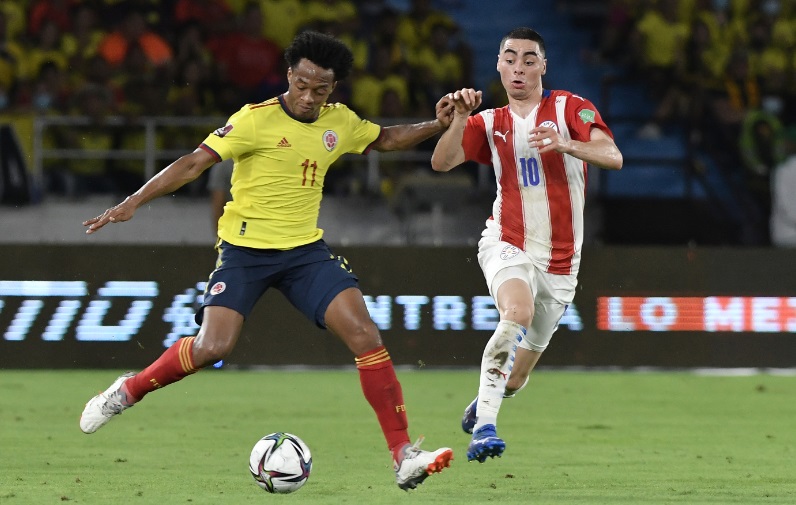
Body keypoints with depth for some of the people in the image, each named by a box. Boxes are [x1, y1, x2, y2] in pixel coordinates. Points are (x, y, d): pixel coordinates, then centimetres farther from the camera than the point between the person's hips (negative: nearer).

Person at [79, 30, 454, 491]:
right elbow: (195, 164, -13)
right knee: (212, 347, -18)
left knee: (365, 335, -13)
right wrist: (133, 203, -19)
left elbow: (386, 139, 26)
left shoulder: (339, 122, 6)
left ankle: (404, 456, -11)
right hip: (246, 249, -4)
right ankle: (128, 391, 11)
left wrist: (437, 125, 12)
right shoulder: (256, 120, -11)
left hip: (306, 249, 4)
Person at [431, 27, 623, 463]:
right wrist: (459, 117, -24)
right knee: (518, 311, -36)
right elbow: (441, 163, -8)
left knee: (515, 376, 9)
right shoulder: (489, 123, 5)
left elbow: (612, 157, -18)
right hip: (508, 245, -1)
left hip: (560, 260, 1)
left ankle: (482, 405, 45)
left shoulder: (569, 108, -3)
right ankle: (484, 427, -35)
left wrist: (565, 144, -36)